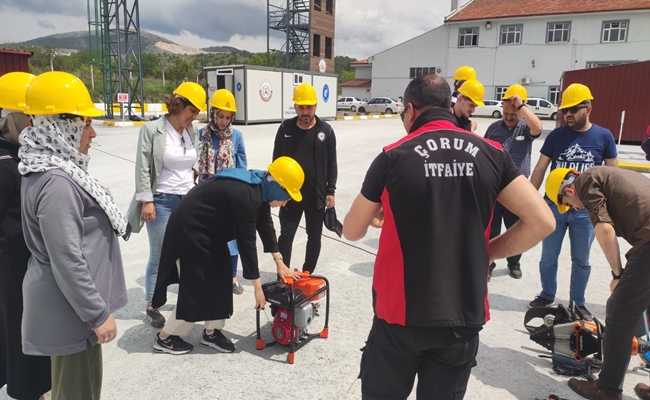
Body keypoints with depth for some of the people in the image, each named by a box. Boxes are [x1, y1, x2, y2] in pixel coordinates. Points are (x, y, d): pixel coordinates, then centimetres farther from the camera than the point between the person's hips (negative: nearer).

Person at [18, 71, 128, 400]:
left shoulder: (53, 170, 5)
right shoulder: (55, 182, -25)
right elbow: (67, 261, -26)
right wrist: (98, 313, -18)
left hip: (72, 303, 9)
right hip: (70, 308, -9)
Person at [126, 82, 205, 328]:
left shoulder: (192, 133, 6)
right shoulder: (152, 129, -10)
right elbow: (143, 168, -10)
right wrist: (146, 200, -13)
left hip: (188, 201, 5)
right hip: (162, 201, -5)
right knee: (158, 257, 4)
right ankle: (151, 306, 21)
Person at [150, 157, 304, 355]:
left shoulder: (259, 188, -2)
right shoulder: (246, 196, -31)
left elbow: (265, 225, 8)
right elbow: (247, 242, -26)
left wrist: (279, 262, 10)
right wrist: (257, 286, -17)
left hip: (210, 230, 10)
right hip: (189, 230, -10)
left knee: (221, 279, 10)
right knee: (197, 287, -1)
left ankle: (211, 332, 23)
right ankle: (165, 338, 16)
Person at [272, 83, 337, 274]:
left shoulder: (326, 130, -2)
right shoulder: (285, 128, -1)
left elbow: (331, 163, 1)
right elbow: (277, 161, 4)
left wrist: (330, 191, -4)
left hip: (317, 194, 0)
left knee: (314, 236, 10)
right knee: (286, 235, 6)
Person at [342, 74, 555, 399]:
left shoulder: (393, 156, -8)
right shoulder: (490, 154, -1)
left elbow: (352, 232, 2)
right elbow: (542, 222, -4)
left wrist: (377, 210, 23)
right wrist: (487, 252, 7)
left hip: (402, 313, -2)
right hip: (463, 316, 3)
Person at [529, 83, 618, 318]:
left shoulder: (603, 137, -3)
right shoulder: (556, 136, -2)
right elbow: (540, 169, 3)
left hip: (586, 210, -1)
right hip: (554, 206, 1)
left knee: (581, 260, 11)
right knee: (548, 257, 10)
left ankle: (578, 302, 28)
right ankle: (547, 296, 29)